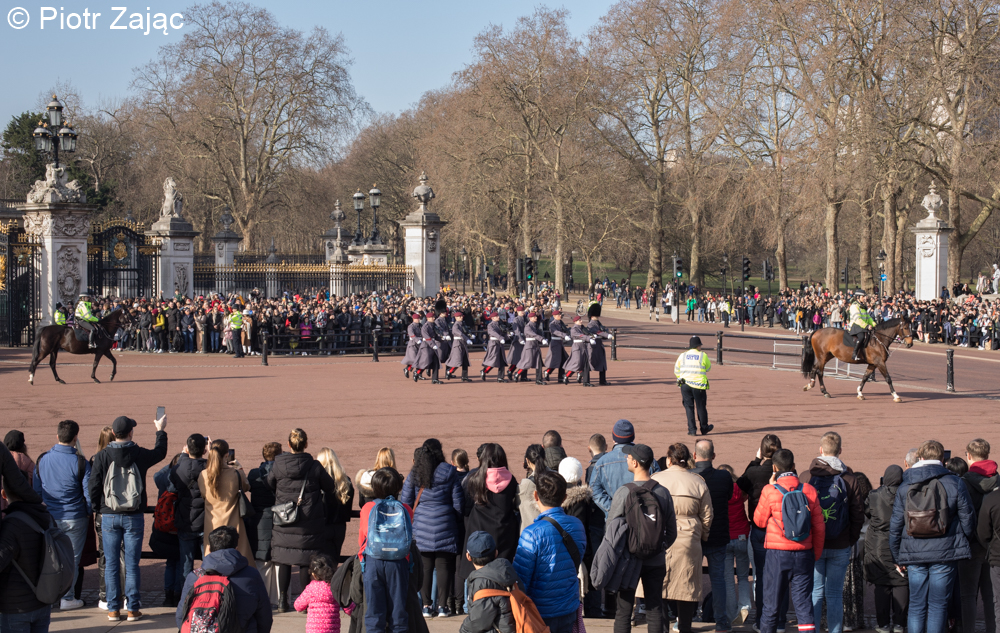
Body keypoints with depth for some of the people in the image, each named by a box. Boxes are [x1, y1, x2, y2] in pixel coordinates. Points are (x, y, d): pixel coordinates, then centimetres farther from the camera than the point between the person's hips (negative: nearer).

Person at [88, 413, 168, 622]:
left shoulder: (102, 456, -7)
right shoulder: (139, 455, -5)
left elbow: (93, 487, -4)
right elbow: (160, 452, 17)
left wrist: (99, 507, 14)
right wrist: (161, 431, 34)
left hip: (109, 517, 0)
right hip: (134, 517, 0)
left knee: (111, 564, 6)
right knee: (132, 564, 4)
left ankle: (113, 609, 7)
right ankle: (133, 609, 6)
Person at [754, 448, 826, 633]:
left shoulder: (770, 491, -8)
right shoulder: (809, 491, 0)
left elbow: (759, 521, 6)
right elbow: (819, 527, 5)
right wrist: (816, 554, 18)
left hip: (778, 555, -2)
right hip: (804, 554, 2)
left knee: (771, 603, 9)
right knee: (803, 603, 3)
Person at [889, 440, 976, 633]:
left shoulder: (904, 487, 4)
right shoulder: (954, 483, -2)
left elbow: (895, 525, 6)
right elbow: (968, 520, 1)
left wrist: (897, 557, 15)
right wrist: (963, 544, 19)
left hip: (914, 555, 2)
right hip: (945, 553, -2)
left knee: (916, 606, 9)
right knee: (938, 606, 3)